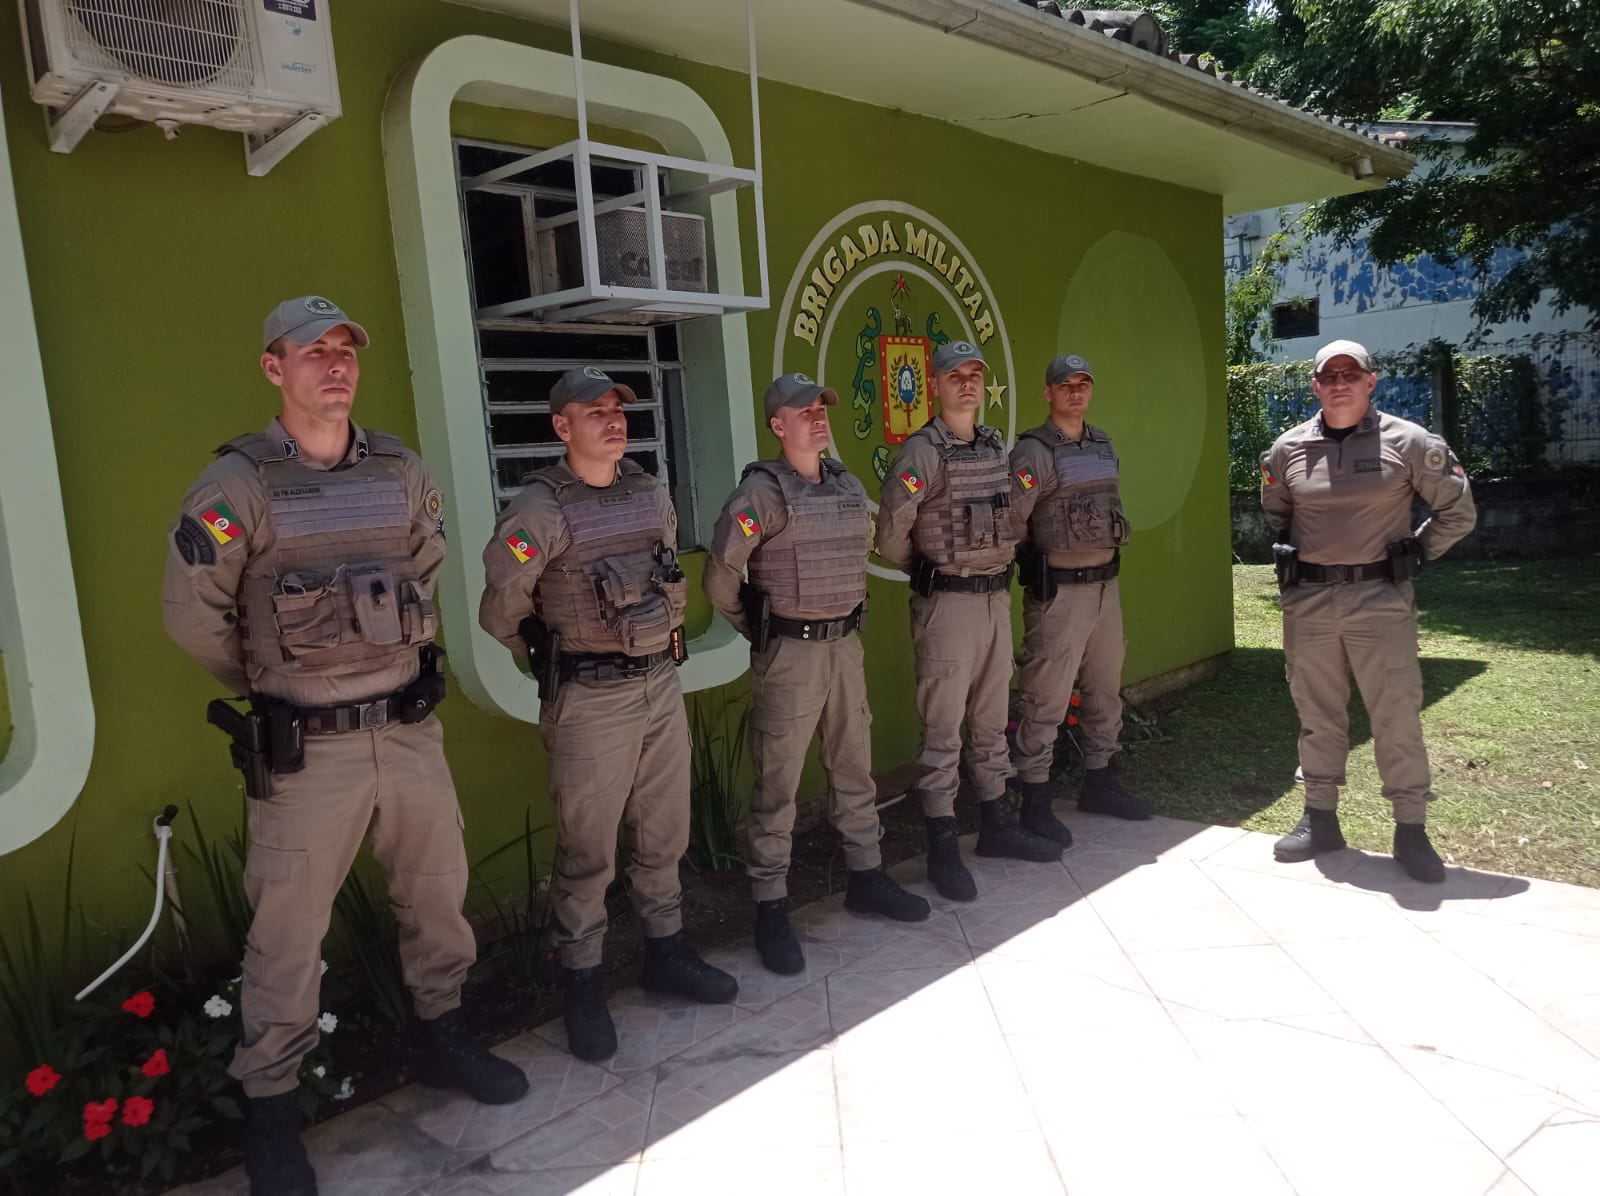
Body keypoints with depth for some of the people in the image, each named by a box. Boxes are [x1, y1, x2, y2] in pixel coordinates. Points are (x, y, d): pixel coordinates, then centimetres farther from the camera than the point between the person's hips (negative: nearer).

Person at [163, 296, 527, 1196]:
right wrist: (276, 686, 9)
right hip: (305, 751, -4)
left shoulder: (403, 471, 3)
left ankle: (446, 1038, 38)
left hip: (411, 731, 5)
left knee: (439, 892, 16)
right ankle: (272, 1108, 26)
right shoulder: (237, 484, -11)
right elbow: (194, 617, -4)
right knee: (288, 932, 7)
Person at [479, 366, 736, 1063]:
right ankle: (583, 985, 20)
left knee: (664, 834, 16)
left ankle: (666, 952, 34)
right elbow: (500, 613, -8)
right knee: (586, 850, 5)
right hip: (589, 704, -6)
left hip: (662, 687, 6)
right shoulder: (540, 509, -13)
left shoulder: (653, 494, 7)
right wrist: (554, 661, 5)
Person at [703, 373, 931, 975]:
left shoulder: (849, 486, 9)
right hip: (788, 653, -6)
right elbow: (720, 576, -15)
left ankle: (866, 876, 32)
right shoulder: (761, 490, -13)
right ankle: (770, 909, 12)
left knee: (855, 768, 16)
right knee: (777, 784, 1)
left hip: (845, 645, 7)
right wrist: (757, 629, -3)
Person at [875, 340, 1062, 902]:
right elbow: (892, 536, -15)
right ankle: (942, 847, 9)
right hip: (946, 603, -6)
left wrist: (1002, 561, 14)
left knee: (991, 720, 16)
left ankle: (997, 823, 29)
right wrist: (931, 571, 0)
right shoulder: (921, 451, -12)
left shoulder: (997, 446, 10)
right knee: (943, 729, 0)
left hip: (997, 597, 7)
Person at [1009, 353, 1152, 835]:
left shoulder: (1103, 445, 13)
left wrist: (1112, 546, 15)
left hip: (1106, 583, 8)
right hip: (1059, 591, -8)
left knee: (1105, 691, 16)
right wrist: (1034, 565, -10)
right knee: (1047, 699, -4)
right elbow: (1009, 521, -18)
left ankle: (1099, 783, 31)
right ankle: (1035, 803, 7)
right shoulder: (1034, 451, -12)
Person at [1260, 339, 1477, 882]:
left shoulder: (1408, 442, -4)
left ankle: (1411, 831, 13)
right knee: (1317, 714, 11)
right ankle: (1320, 820, 23)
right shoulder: (1287, 449, 4)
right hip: (1307, 602, 3)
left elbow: (1459, 511, 7)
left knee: (1397, 716, 1)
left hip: (1381, 599, -3)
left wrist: (1416, 553, 2)